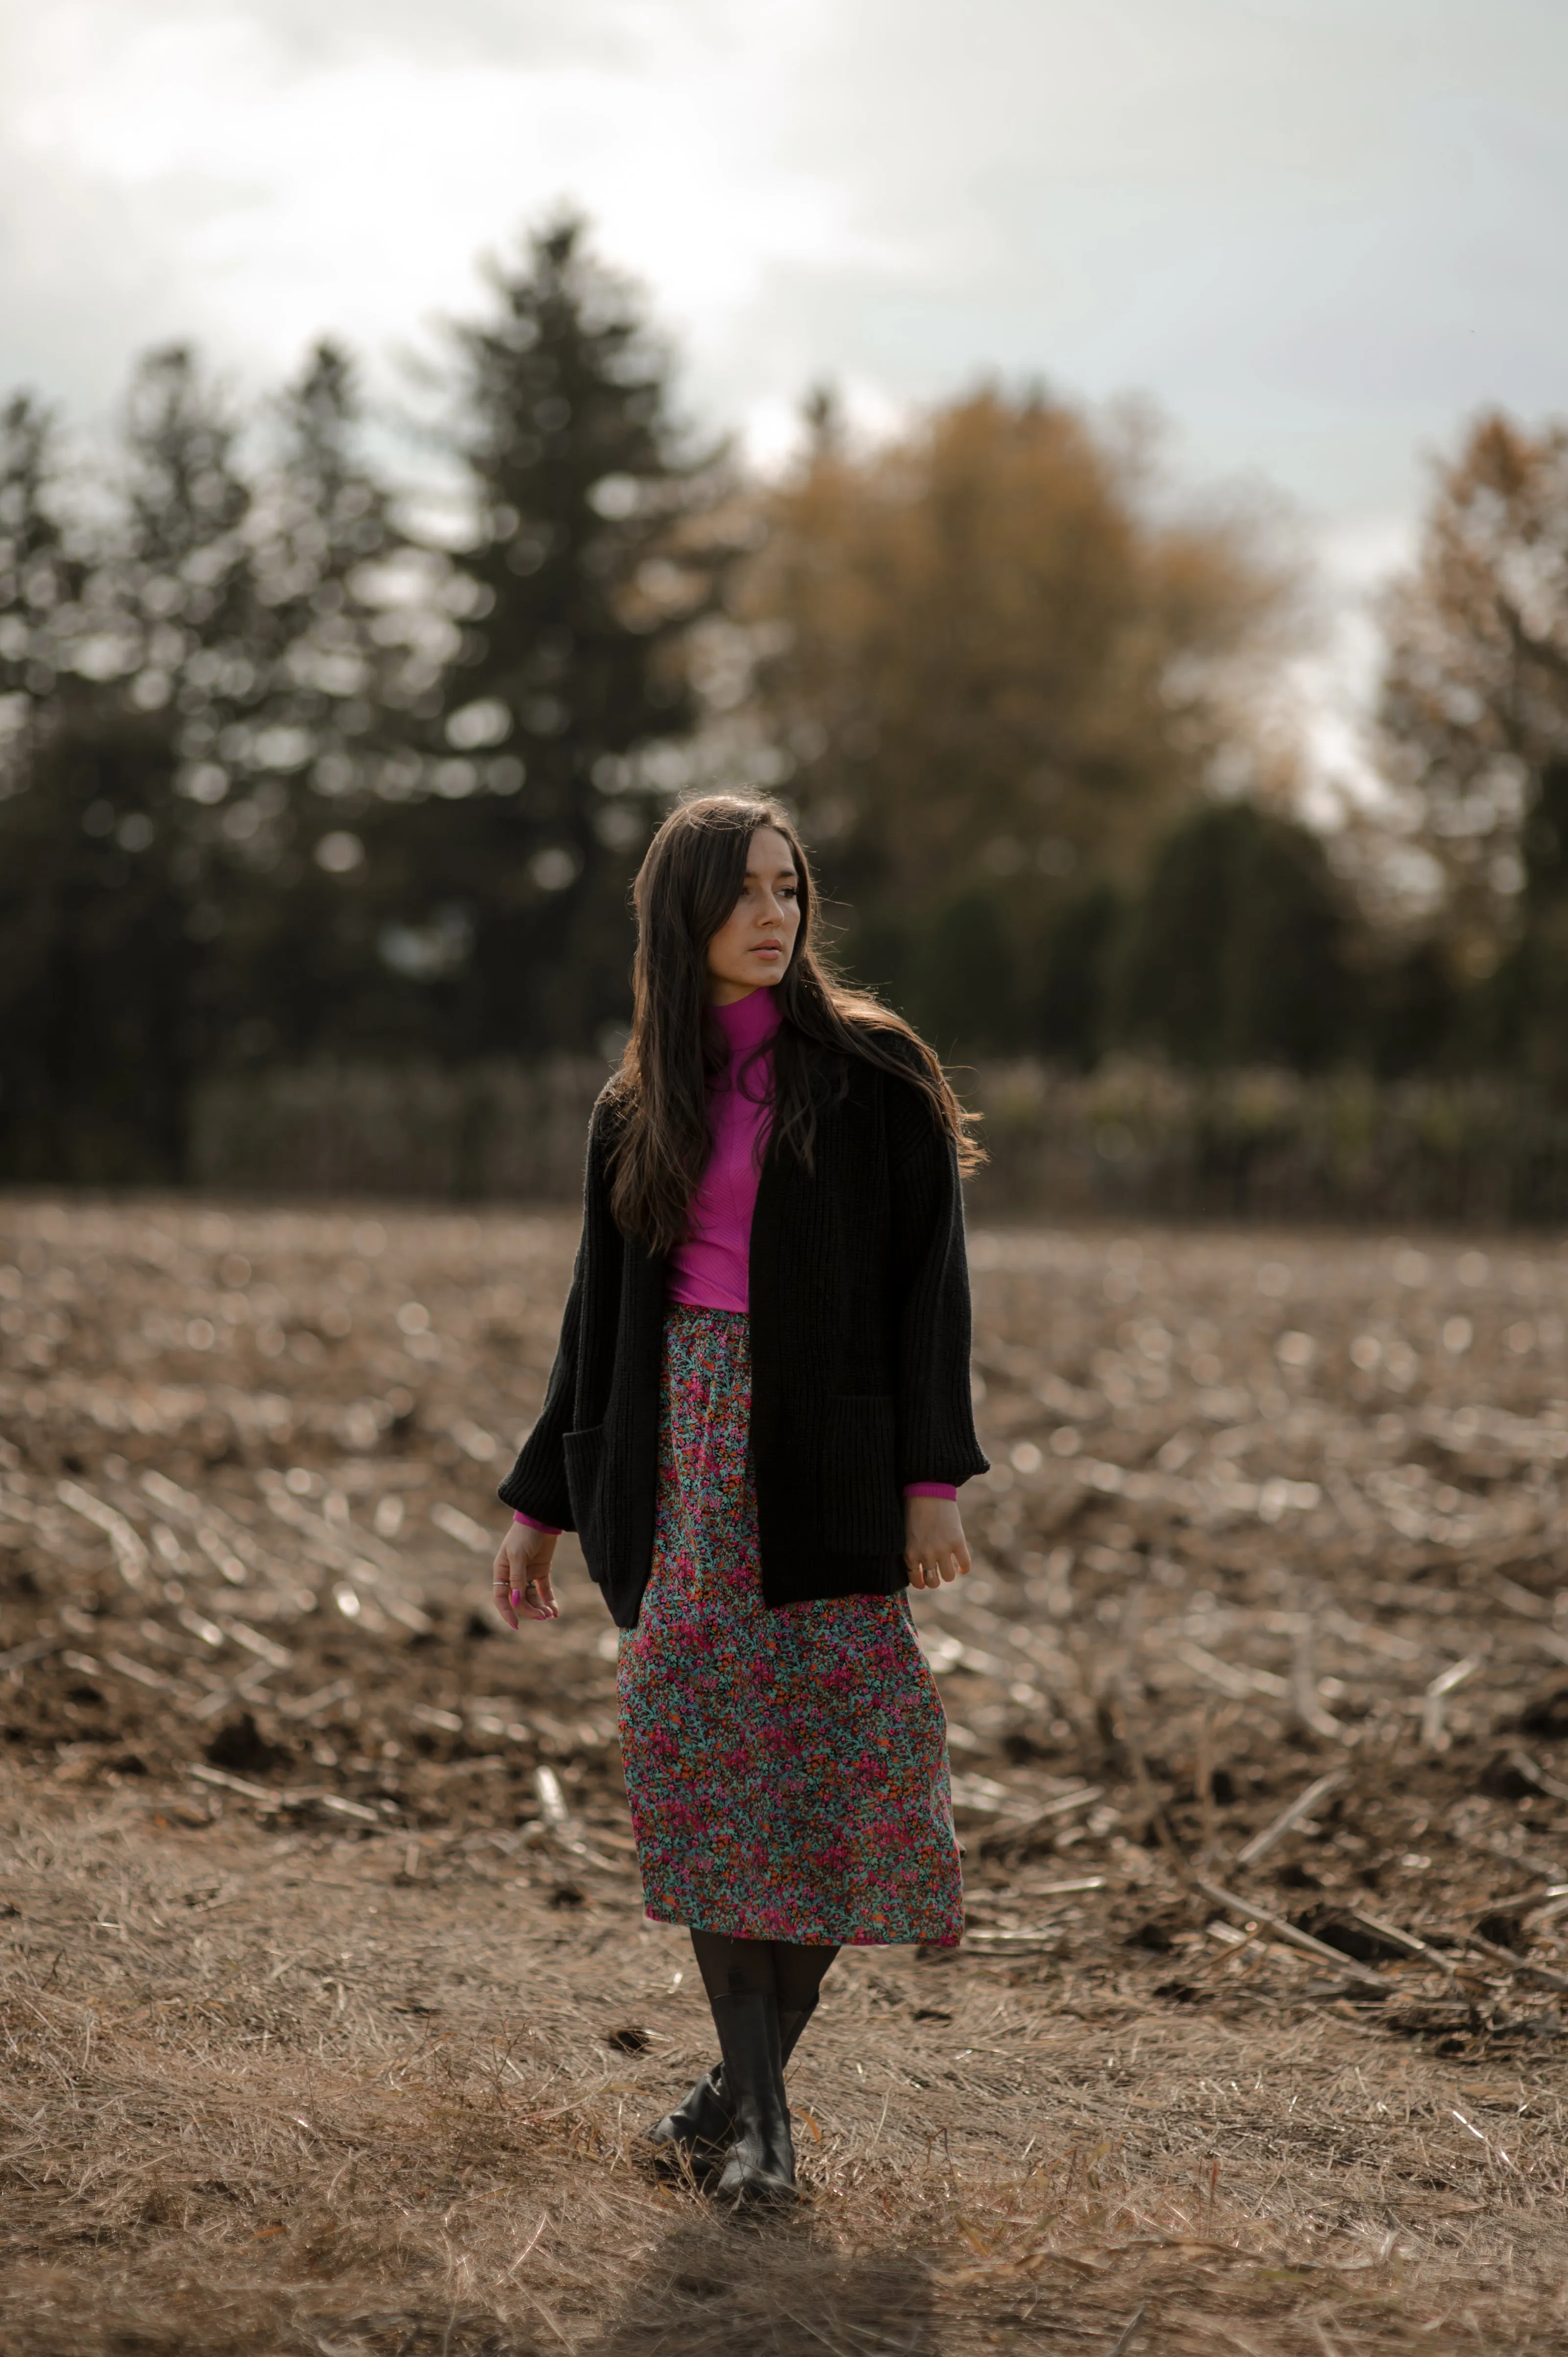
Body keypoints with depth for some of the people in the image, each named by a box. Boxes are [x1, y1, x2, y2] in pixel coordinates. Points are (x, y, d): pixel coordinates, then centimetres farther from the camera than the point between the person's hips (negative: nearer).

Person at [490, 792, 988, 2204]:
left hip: (825, 1458, -3)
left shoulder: (872, 1075, 0)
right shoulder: (639, 1110, 12)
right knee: (707, 1768, 0)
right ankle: (756, 2104, 9)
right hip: (683, 1448, 4)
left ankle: (749, 2079, 14)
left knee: (840, 1769, -4)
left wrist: (934, 1477, -13)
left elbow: (928, 1279, -4)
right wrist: (542, 1503, 15)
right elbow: (601, 1311, 16)